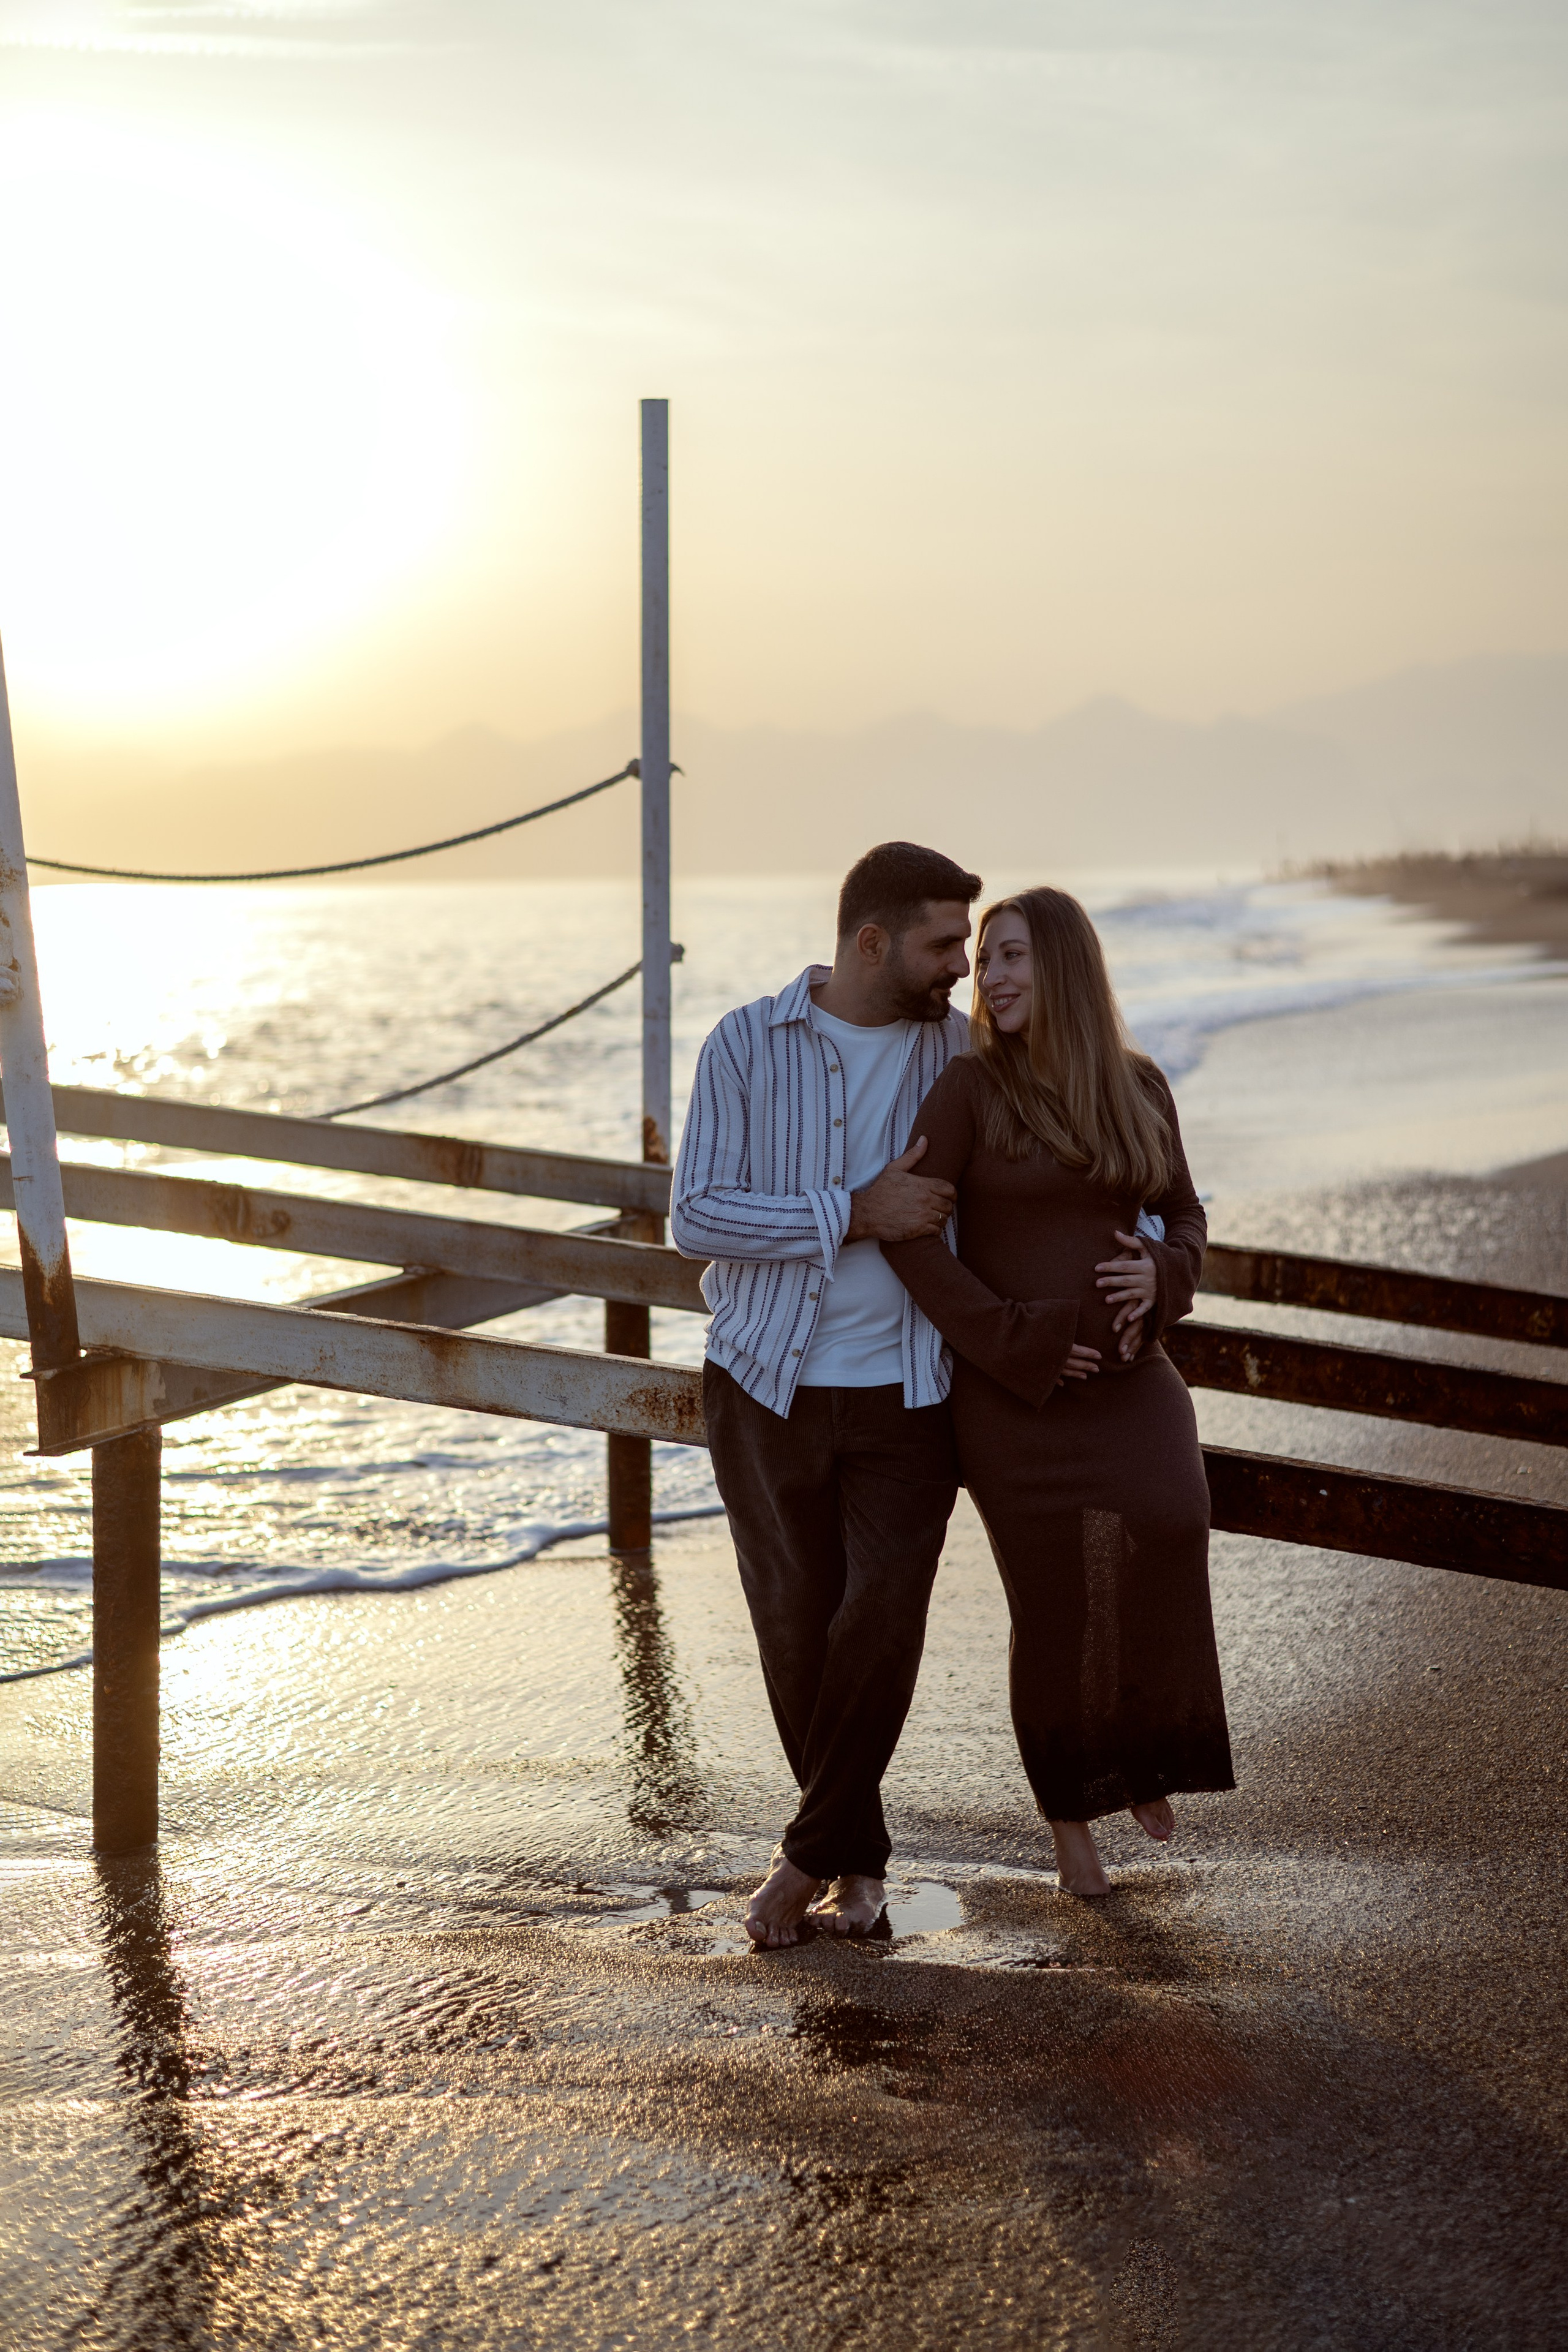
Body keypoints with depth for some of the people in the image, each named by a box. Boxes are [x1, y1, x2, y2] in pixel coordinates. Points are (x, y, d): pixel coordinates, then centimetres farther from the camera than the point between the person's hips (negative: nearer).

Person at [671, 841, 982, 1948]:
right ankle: (861, 1859, 26)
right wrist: (859, 1213, -24)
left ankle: (809, 1857, 5)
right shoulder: (746, 1046, -8)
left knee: (882, 1620, -14)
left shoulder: (960, 1047, 0)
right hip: (769, 1390, -1)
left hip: (906, 1398, 1)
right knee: (800, 1635, 5)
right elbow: (697, 1220, -15)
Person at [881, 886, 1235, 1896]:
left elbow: (1184, 1218, 14)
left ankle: (1145, 1751, -1)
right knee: (1057, 1613, 0)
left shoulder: (1138, 1084, 5)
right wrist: (1013, 1341, -17)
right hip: (1014, 1391, -3)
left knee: (1168, 1523, -25)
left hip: (1128, 1379, 3)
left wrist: (1159, 1272, -9)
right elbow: (907, 1235, -13)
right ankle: (1071, 1815, 25)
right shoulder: (969, 1086, -7)